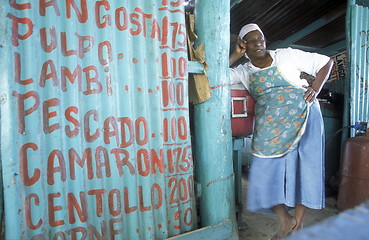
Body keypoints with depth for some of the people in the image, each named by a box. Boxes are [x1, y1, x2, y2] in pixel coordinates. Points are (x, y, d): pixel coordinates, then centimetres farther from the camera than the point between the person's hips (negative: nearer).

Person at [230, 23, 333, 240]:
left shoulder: (286, 55, 2)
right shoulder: (244, 71, 7)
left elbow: (326, 62, 7)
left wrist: (315, 89, -6)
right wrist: (235, 55, -4)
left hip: (302, 116, -2)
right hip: (269, 125, 3)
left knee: (303, 166, -1)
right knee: (267, 168, -3)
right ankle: (285, 221, 16)